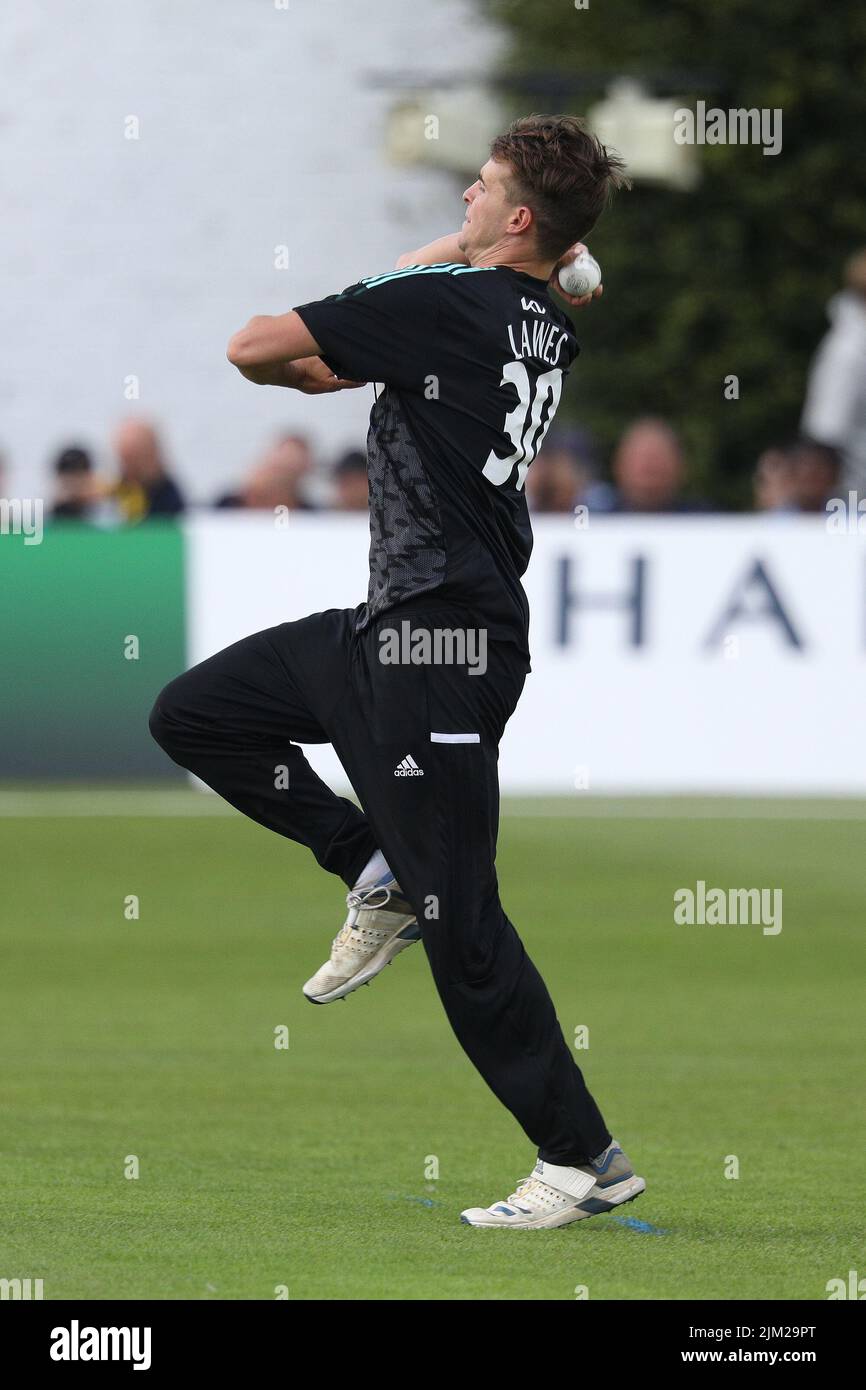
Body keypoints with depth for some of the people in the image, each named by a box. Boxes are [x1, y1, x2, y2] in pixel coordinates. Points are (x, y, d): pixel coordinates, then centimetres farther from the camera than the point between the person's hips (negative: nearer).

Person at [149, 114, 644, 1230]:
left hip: (437, 653, -9)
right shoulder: (546, 331, 9)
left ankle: (584, 1159, 0)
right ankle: (379, 874, 18)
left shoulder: (442, 303, -17)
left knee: (461, 926, -6)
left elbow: (255, 352, -9)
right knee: (193, 715, 17)